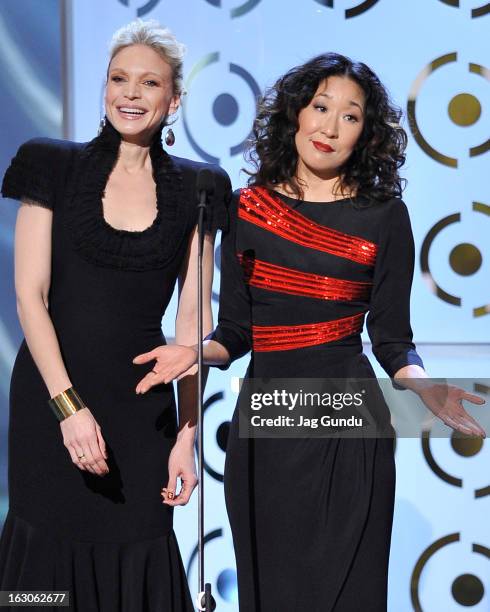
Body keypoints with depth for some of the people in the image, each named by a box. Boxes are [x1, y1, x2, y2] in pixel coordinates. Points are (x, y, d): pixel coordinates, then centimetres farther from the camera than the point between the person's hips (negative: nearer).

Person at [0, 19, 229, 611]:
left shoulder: (193, 190, 5)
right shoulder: (56, 168, 1)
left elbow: (194, 321, 4)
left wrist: (187, 435, -3)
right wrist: (69, 406, -14)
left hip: (143, 406, 1)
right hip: (51, 396, -1)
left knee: (136, 558, 2)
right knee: (51, 557, 4)